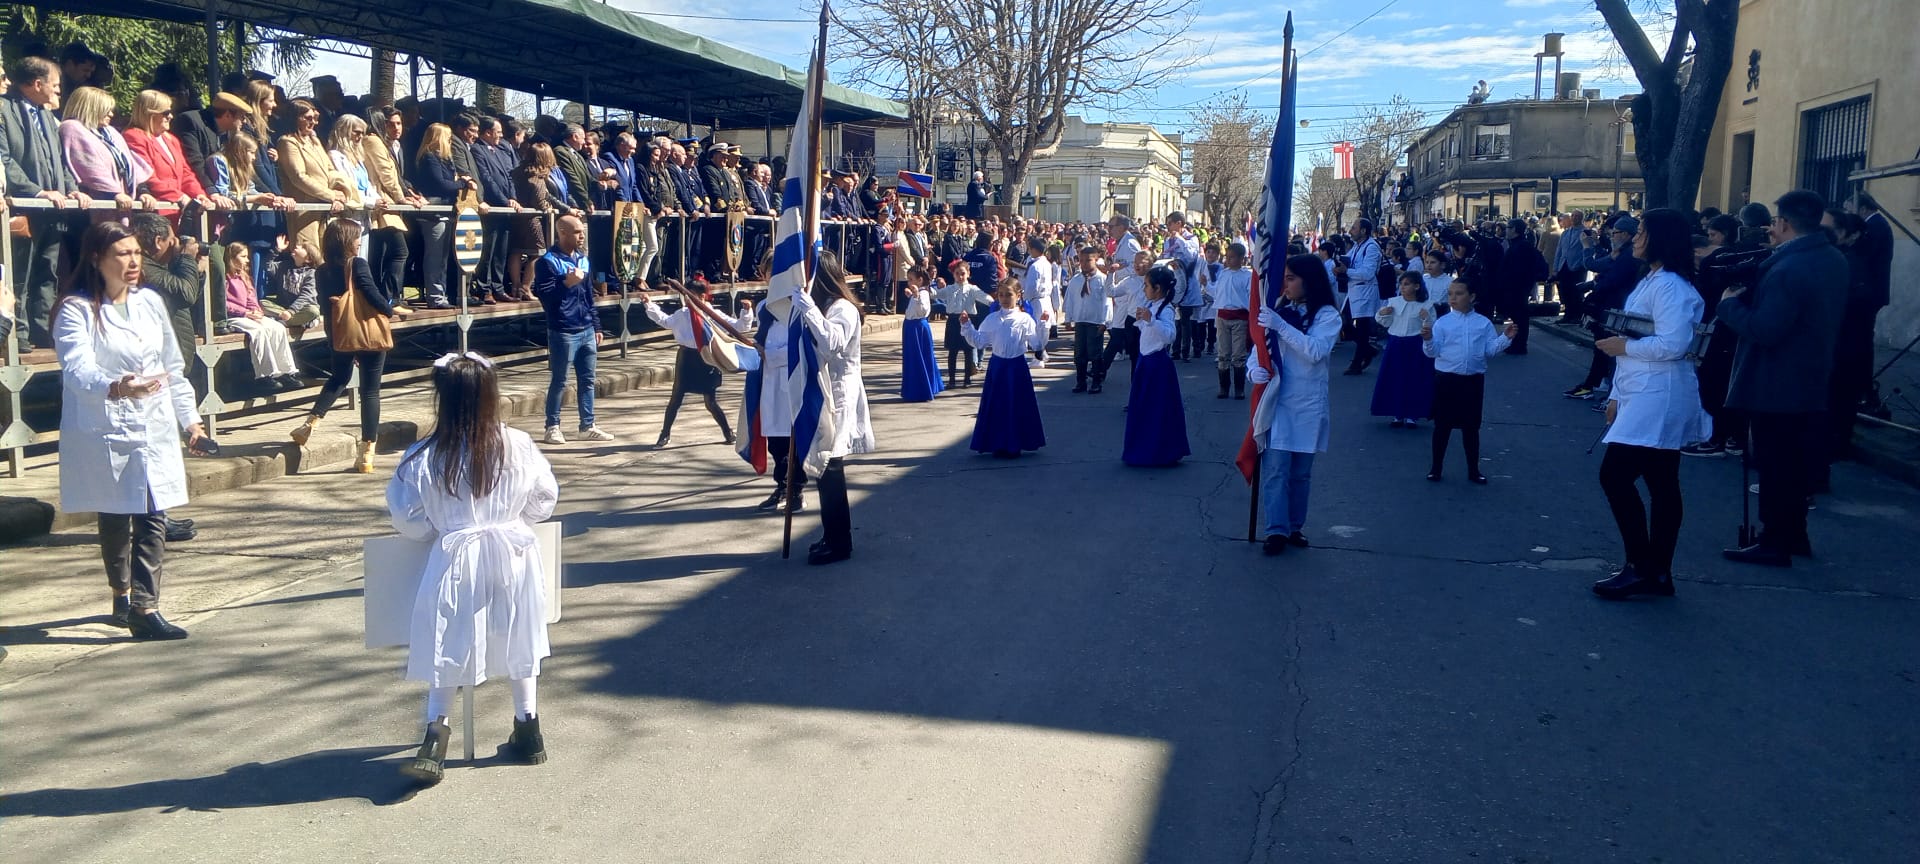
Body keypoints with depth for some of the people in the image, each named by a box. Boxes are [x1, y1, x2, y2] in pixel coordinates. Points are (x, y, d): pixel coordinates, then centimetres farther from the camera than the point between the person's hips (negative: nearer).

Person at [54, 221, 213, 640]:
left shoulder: (150, 302, 10)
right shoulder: (77, 309, -6)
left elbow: (173, 366, 17)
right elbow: (77, 370, -21)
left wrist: (189, 419, 17)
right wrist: (116, 387, -41)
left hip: (154, 429, 4)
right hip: (104, 432, -4)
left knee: (152, 519, -5)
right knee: (114, 519, 9)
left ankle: (144, 607, -6)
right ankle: (123, 596, 27)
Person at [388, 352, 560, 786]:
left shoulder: (424, 458, -11)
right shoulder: (519, 447, -6)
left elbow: (407, 518, -4)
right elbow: (545, 500, 4)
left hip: (454, 560, -2)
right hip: (513, 555, 2)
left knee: (445, 648, 11)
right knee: (517, 640, 17)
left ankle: (436, 737, 3)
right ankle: (528, 729, 24)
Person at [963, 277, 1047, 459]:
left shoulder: (1025, 319, -3)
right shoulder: (991, 319, 4)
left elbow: (1037, 343, -7)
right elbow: (978, 342, 6)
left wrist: (1042, 324, -17)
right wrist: (967, 325, -2)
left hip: (1017, 366, -2)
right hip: (997, 365, 2)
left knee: (1017, 405, 2)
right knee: (996, 405, 5)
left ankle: (1014, 445, 14)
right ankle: (998, 445, 16)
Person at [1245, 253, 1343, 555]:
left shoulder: (1327, 316, -4)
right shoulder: (1279, 311, 8)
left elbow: (1316, 351, -21)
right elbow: (1259, 348, 6)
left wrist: (1281, 326, -27)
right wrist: (1254, 369, -16)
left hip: (1307, 406, -2)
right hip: (1276, 403, 2)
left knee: (1301, 472, 10)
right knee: (1275, 469, -6)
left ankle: (1295, 526, 22)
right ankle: (1275, 530, -5)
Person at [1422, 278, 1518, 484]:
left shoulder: (1483, 323, 3)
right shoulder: (1442, 323, -2)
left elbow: (1490, 349, 1)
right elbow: (1432, 352, -6)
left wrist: (1506, 337, -11)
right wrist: (1427, 339, -25)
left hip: (1474, 380, 1)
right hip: (1446, 378, -1)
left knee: (1471, 426, 10)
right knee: (1442, 425, 5)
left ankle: (1473, 469, 20)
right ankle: (1436, 467, 16)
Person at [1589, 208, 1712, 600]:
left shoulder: (1670, 286, -15)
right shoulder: (1650, 282, 18)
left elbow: (1673, 344, -26)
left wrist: (1624, 346, -13)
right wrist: (1617, 394, 18)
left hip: (1658, 401, -10)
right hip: (1645, 400, 10)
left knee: (1615, 474, -11)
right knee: (1661, 486, 11)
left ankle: (1641, 566, -4)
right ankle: (1657, 572, 15)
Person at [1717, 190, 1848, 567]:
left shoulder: (1787, 269, -25)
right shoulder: (1834, 260, 7)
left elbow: (1764, 330, -28)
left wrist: (1731, 302, -12)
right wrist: (1751, 295, 8)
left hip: (1777, 386, -9)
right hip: (1813, 381, 9)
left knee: (1774, 465, -1)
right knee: (1798, 463, 18)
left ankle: (1775, 543, 4)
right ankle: (1794, 534, 27)